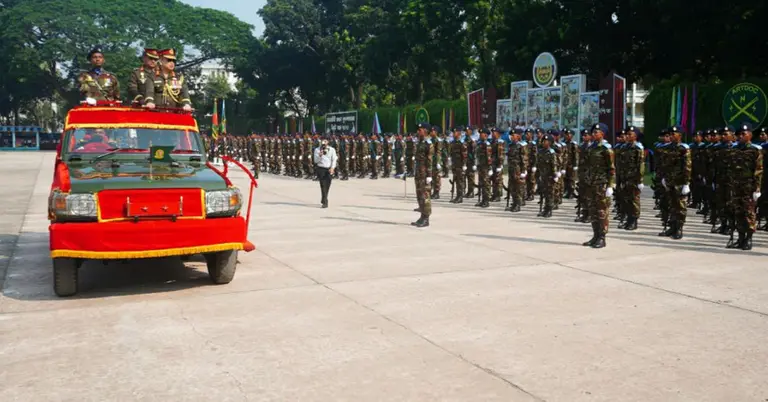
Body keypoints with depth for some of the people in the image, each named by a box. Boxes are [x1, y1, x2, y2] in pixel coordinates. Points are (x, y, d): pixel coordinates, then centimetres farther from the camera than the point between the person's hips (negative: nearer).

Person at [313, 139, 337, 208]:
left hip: (329, 169, 2)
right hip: (320, 169, -2)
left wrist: (332, 168, -13)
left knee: (327, 185, 5)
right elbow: (316, 160, -6)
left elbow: (334, 159, 1)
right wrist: (320, 156, -26)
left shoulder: (332, 150, 2)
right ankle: (325, 202, -13)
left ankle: (323, 200, 26)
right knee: (323, 185, -11)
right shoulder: (317, 150, 0)